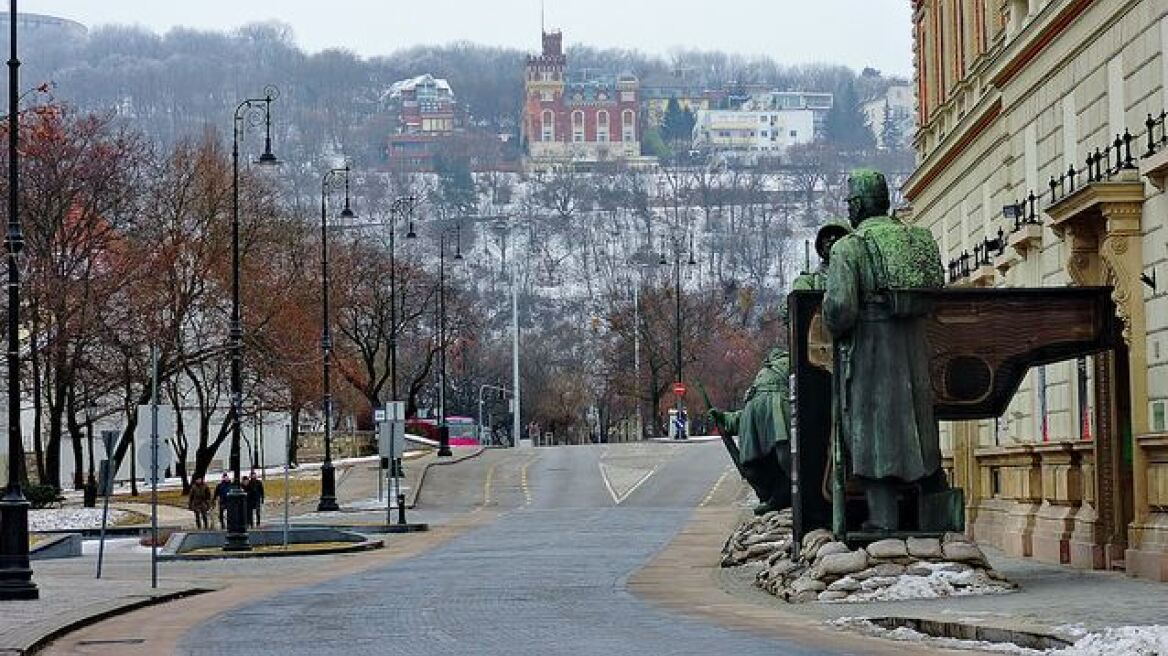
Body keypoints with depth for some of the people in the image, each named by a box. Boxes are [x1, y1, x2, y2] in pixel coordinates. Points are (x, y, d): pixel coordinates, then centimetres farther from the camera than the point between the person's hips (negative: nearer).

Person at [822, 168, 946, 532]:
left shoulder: (848, 247, -11)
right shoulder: (918, 239, 8)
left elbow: (840, 306, -18)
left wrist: (835, 330, 1)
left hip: (868, 347, -6)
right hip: (914, 346, 6)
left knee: (873, 425, 0)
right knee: (919, 425, 18)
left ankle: (883, 517, -3)